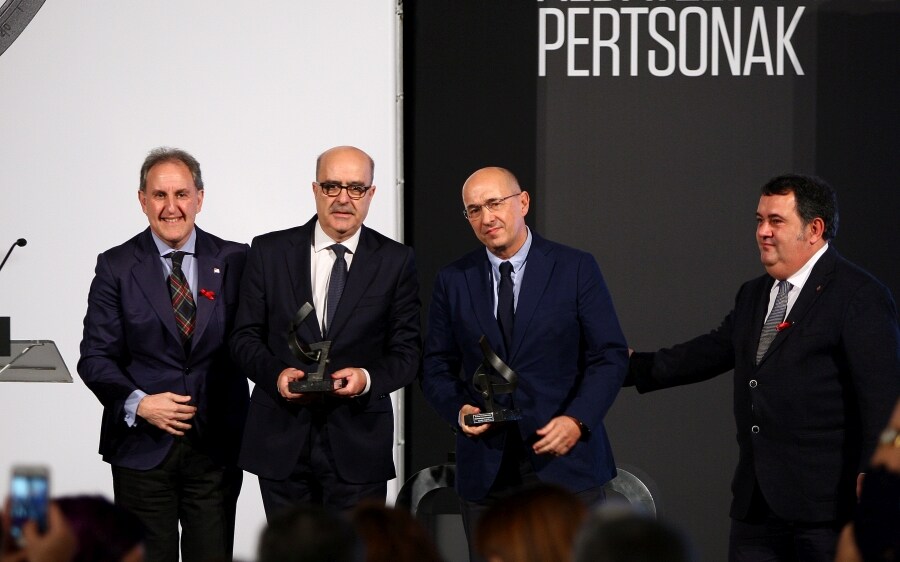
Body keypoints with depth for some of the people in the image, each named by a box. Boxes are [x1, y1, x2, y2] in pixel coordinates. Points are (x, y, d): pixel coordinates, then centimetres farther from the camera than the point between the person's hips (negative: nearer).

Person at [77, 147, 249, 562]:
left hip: (215, 446, 1)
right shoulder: (116, 267, 1)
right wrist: (138, 403, -17)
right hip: (142, 446, -1)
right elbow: (96, 357, -1)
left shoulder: (234, 262, 4)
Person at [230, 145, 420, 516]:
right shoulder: (269, 252, 6)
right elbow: (245, 337, 7)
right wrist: (275, 373, -14)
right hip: (282, 442, 1)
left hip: (358, 444, -1)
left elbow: (407, 351, 4)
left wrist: (368, 378, -17)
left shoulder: (395, 261, 4)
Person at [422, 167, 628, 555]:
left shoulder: (576, 269, 1)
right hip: (485, 471, 2)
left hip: (566, 460, -2)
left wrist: (578, 420, -16)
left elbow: (610, 356, -1)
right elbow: (437, 367, 11)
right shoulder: (453, 281, 8)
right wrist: (458, 409, -10)